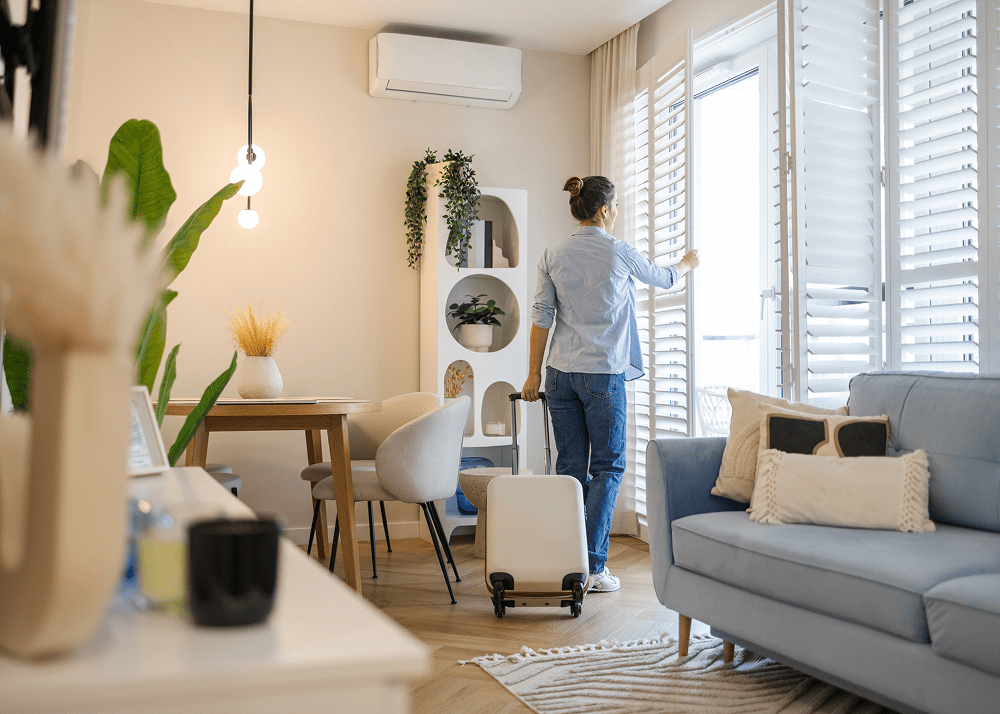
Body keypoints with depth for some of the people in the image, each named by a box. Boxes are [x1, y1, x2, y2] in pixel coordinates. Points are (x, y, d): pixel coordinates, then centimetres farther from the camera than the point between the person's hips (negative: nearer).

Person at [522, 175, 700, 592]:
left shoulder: (553, 256, 4)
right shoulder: (620, 253, -4)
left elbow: (541, 317, 2)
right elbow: (663, 278, 14)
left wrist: (534, 373, 8)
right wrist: (687, 264, 36)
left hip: (561, 372, 4)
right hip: (603, 374, -4)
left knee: (571, 468, 9)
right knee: (608, 467, 4)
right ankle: (592, 567, -1)